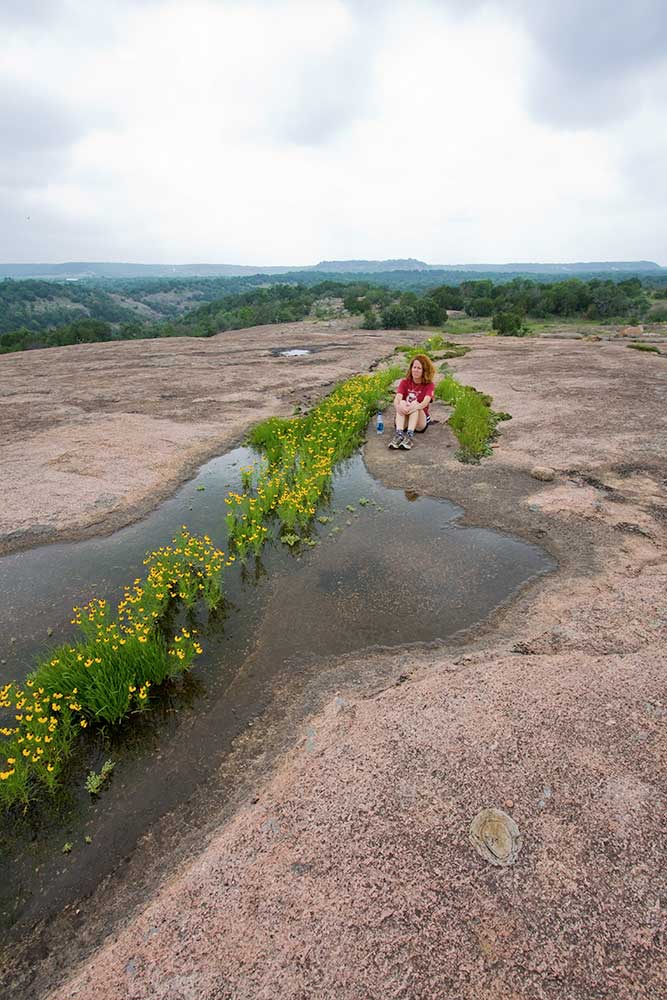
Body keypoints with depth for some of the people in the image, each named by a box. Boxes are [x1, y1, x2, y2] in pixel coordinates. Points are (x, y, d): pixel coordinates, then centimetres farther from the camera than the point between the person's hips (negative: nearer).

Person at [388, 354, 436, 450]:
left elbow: (425, 402, -21)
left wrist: (415, 407, -44)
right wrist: (397, 406, -40)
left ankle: (410, 435, -48)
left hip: (420, 422, -1)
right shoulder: (404, 382, 3)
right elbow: (397, 399, -15)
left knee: (415, 404, -27)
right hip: (403, 421, 1)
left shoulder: (429, 385, -1)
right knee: (402, 402, -26)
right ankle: (399, 434, -47)